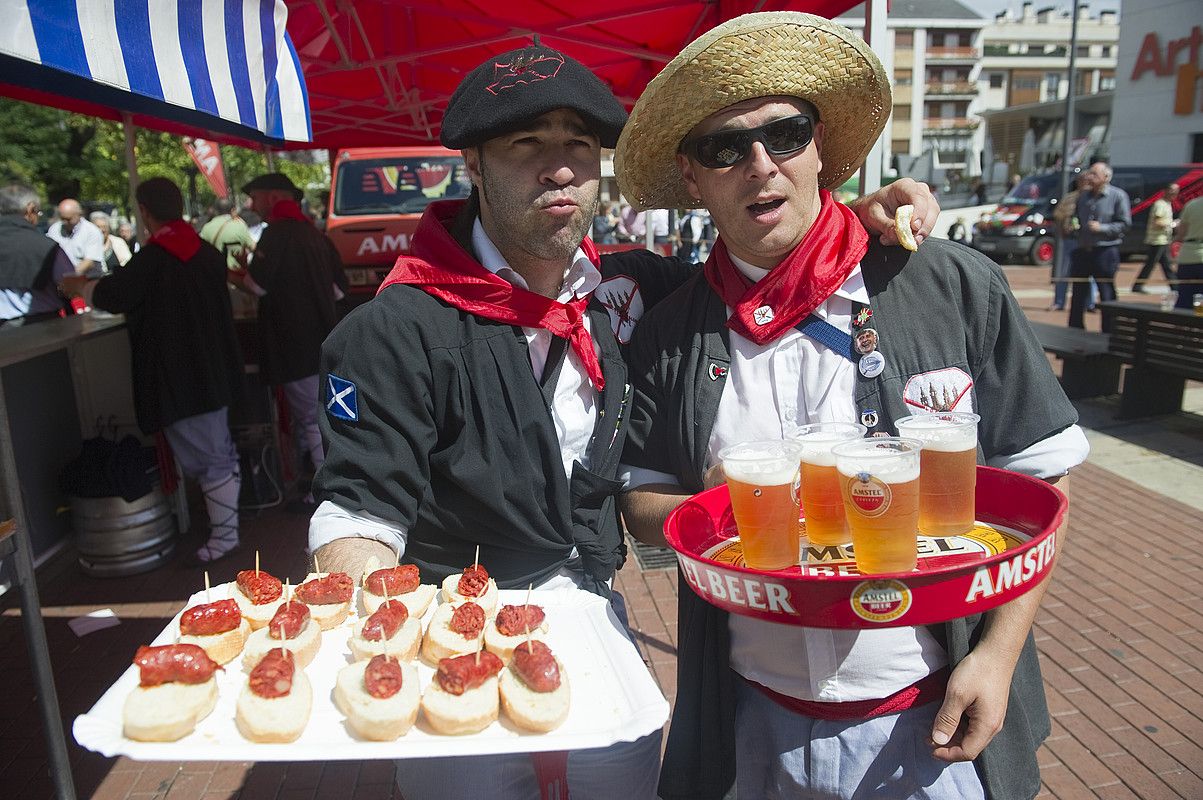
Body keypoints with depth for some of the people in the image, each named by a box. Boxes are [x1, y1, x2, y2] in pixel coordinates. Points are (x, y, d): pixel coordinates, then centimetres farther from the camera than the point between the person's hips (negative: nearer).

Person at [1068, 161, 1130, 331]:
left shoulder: (1118, 195, -4)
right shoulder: (1083, 195, 12)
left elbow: (1125, 223, -8)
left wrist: (1102, 228, -18)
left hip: (1105, 252, -5)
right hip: (1082, 251, 5)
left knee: (1107, 297, 0)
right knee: (1077, 296, 10)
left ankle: (1108, 334, 8)